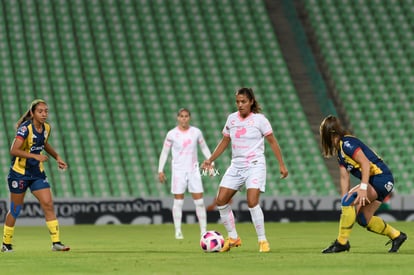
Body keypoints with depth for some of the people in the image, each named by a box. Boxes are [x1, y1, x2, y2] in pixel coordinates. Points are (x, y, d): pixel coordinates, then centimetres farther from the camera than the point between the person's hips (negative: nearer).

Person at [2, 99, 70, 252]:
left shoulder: (46, 128, 1)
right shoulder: (25, 128, -21)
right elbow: (14, 150, -30)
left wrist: (57, 157, 16)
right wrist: (35, 156, -35)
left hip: (37, 173, 6)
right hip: (19, 172, -5)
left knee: (48, 205, -8)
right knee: (15, 209, 5)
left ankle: (56, 242, -8)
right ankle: (6, 244, 20)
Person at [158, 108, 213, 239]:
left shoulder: (196, 132, 2)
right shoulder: (172, 134, -3)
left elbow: (204, 148, 13)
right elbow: (164, 152, 2)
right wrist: (160, 170, -3)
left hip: (193, 170, 2)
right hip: (178, 170, -2)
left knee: (199, 201, -2)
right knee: (178, 201, -2)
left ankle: (203, 231, 1)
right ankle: (178, 231, 4)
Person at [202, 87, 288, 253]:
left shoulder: (259, 119, -6)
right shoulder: (232, 118, 8)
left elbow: (272, 142, -2)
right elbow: (224, 141, 18)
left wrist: (281, 165, -5)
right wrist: (211, 160, 11)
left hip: (255, 166, -6)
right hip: (236, 166, 6)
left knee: (252, 202, -21)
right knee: (221, 201, -1)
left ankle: (262, 240, -9)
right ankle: (233, 237, 14)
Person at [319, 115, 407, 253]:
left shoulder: (347, 143, -13)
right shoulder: (340, 150, 16)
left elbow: (365, 164, -23)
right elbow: (344, 178, 14)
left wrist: (363, 188, -30)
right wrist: (345, 208, 10)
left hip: (381, 178, -10)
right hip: (375, 182, 10)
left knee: (349, 200, -23)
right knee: (363, 219, 13)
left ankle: (342, 242, -19)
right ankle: (396, 236, 28)